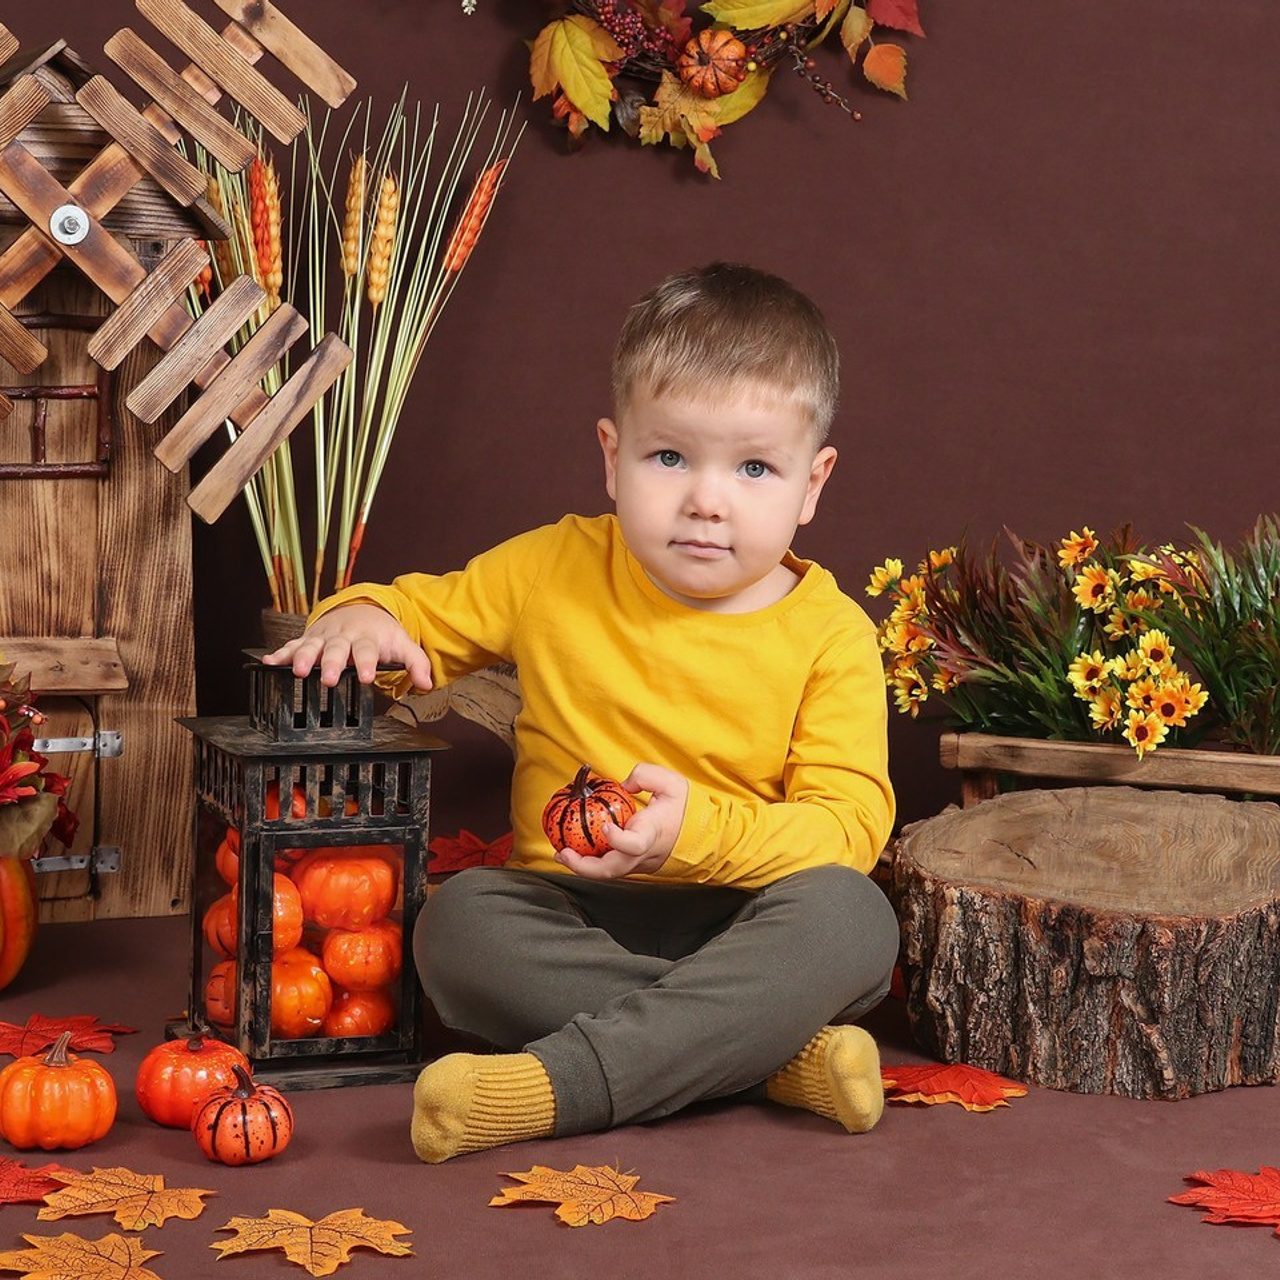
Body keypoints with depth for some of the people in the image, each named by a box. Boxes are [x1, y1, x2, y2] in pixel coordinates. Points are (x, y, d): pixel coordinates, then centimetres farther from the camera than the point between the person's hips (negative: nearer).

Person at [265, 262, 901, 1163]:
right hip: (576, 919, 2)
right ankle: (766, 1050, -33)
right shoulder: (555, 572, 4)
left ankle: (555, 1084, -40)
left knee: (851, 916, -33)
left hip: (746, 920, -1)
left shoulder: (831, 636, -4)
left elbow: (851, 821, -11)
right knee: (458, 920, -29)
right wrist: (365, 615, -8)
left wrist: (699, 832, -27)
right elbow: (427, 615, 18)